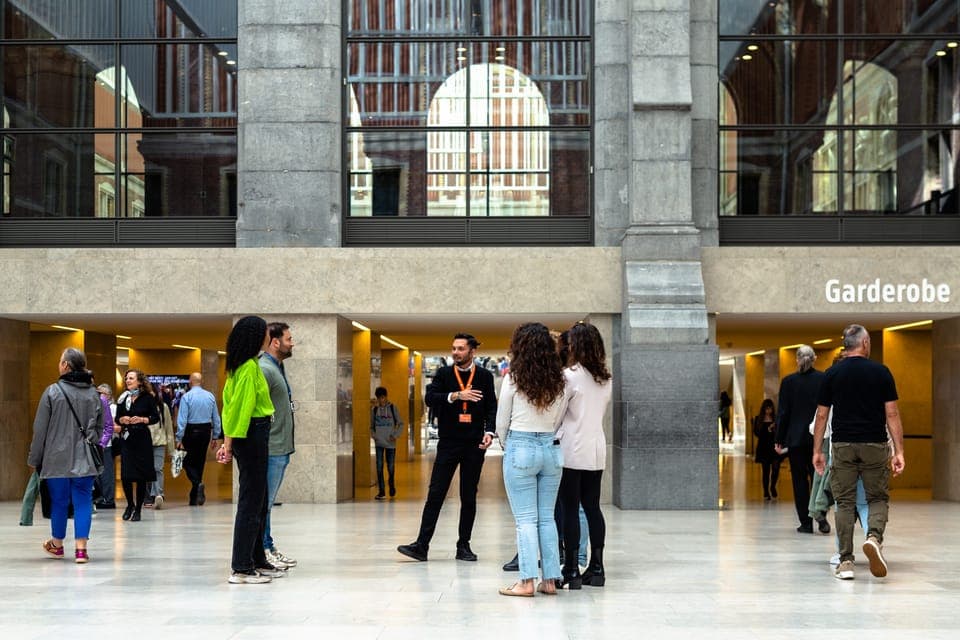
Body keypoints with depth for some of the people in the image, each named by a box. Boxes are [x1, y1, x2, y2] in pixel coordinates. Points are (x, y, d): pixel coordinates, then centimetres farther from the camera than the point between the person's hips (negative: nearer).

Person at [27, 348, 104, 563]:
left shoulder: (53, 391, -8)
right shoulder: (93, 393, 5)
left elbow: (40, 428, -4)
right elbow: (100, 427, 12)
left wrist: (35, 458, 4)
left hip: (58, 458, -2)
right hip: (85, 459, 2)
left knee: (59, 501, 11)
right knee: (83, 501, 3)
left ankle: (57, 544, 28)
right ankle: (81, 548, -2)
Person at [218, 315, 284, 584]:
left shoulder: (240, 366, 14)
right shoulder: (250, 367, -16)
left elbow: (230, 403, 14)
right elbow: (239, 407, -18)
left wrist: (228, 441, 13)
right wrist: (229, 442, -18)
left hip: (253, 434, 10)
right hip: (252, 434, -10)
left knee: (259, 501, 16)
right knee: (251, 501, -6)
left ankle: (257, 560, 23)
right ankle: (241, 569, -3)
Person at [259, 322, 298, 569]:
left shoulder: (277, 368, 17)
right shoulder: (264, 369, -16)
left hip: (280, 448, 10)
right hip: (271, 449, -10)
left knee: (268, 502, 14)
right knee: (264, 502, -3)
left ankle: (268, 549, 20)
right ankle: (262, 551, 1)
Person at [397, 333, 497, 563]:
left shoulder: (485, 376, 5)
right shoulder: (444, 374, 4)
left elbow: (491, 407, 3)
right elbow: (430, 397, -9)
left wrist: (489, 431, -13)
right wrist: (456, 395, -22)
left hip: (474, 444, 0)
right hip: (448, 442, 0)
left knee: (469, 497, 6)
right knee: (435, 494, -4)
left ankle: (464, 546, 15)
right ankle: (421, 545, -4)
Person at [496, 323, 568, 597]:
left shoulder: (513, 379, -7)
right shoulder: (560, 381, 2)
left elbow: (502, 422, 1)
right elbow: (559, 419, 7)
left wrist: (507, 446, 17)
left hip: (521, 448, -4)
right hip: (551, 448, 4)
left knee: (525, 519, 0)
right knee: (547, 518, 11)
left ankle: (527, 581, -1)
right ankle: (550, 580, 12)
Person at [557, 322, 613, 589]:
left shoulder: (570, 375, -11)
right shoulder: (606, 379, 8)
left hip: (571, 449, -6)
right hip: (596, 449, 6)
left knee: (570, 509, -2)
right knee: (592, 507, 11)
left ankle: (571, 570, -2)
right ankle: (596, 567, 12)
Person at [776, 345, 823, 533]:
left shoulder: (788, 382, -4)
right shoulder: (824, 379, -2)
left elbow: (783, 413, -3)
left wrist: (779, 440, 2)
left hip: (796, 438, -1)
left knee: (800, 480, 5)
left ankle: (806, 522, 3)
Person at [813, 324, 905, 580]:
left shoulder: (832, 374, 3)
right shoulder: (881, 372, 0)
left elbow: (821, 415, 4)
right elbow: (892, 414, -3)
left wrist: (817, 451, 11)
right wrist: (899, 451, -1)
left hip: (843, 446, 1)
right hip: (875, 445, -1)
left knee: (845, 503, 6)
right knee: (878, 498, 12)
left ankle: (846, 562, 2)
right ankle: (874, 537, -17)